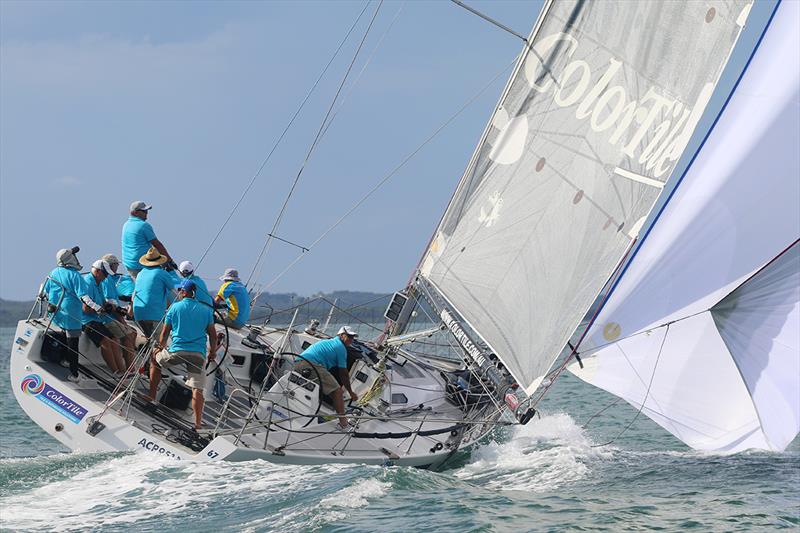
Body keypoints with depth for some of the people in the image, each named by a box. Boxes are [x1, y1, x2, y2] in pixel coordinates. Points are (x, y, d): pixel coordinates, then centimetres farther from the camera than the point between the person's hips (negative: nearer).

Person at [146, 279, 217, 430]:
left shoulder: (175, 307, 4)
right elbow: (212, 334, 10)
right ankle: (198, 423, -11)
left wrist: (160, 347, 25)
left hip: (176, 351, -1)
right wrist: (213, 352, 24)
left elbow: (165, 332, 9)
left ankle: (152, 396, 28)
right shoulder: (206, 310, 9)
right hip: (198, 354, 1)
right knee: (197, 389, -3)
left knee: (155, 358, 27)